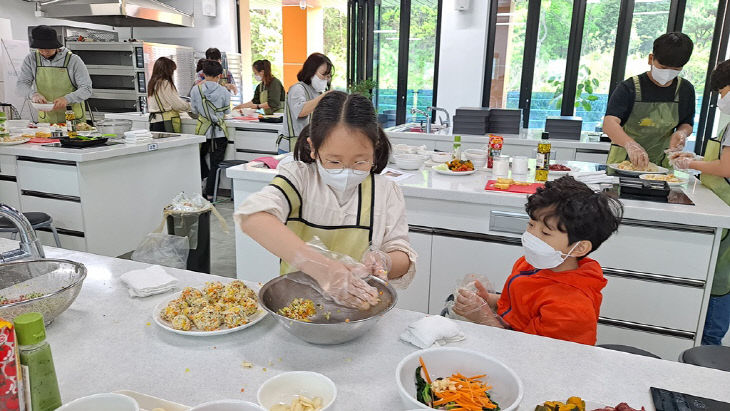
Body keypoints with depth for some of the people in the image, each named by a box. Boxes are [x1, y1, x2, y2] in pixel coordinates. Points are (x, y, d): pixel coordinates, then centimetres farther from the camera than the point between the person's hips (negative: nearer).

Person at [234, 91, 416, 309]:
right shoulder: (299, 177, -6)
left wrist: (383, 262, -23)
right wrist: (318, 265, -38)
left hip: (358, 306, 2)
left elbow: (404, 260, 2)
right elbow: (253, 216, -26)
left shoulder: (386, 192, 0)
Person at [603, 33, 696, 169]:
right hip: (623, 161, -3)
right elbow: (609, 123, -21)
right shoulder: (629, 88, -7)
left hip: (661, 163, 3)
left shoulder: (685, 90, 8)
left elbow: (687, 124, 22)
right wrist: (630, 145, -40)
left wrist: (682, 133, -4)